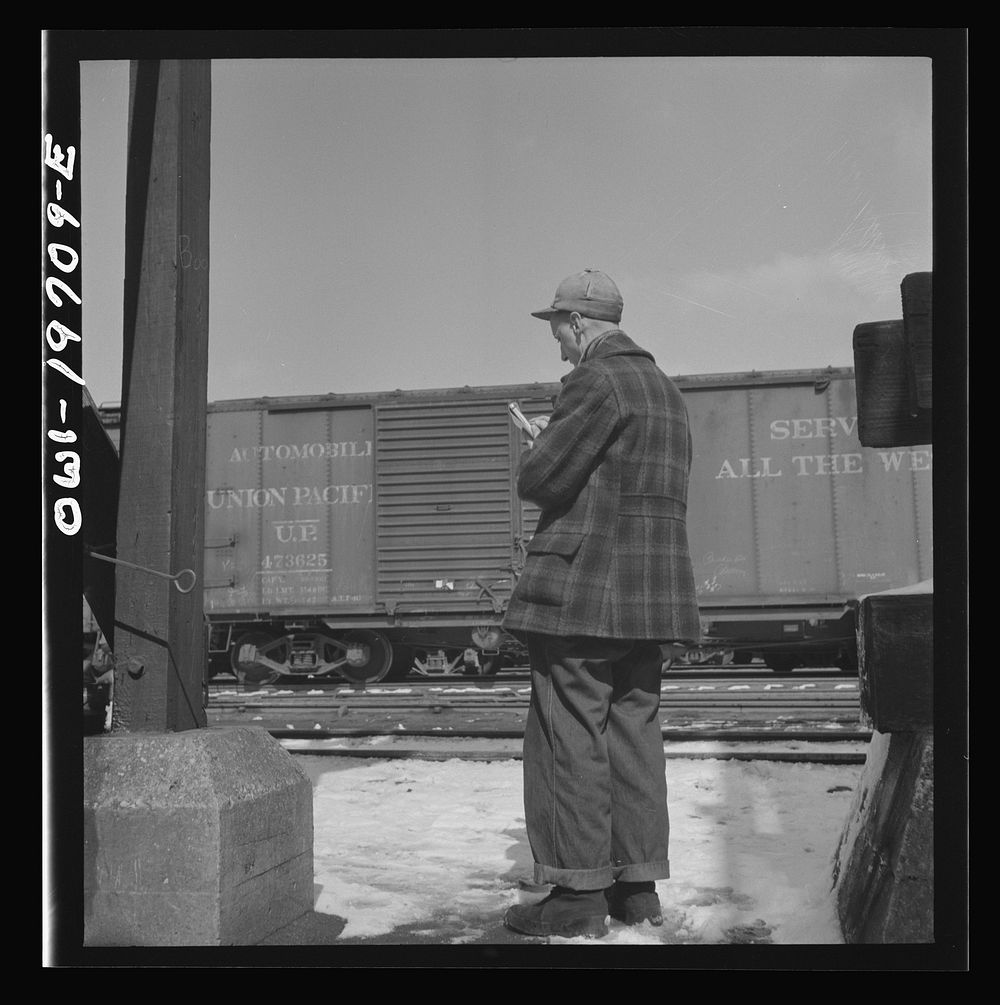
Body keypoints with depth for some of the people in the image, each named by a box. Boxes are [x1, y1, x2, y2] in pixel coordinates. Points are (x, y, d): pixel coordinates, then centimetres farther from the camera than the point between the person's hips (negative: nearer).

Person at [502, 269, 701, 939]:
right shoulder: (665, 388, 19)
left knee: (568, 738, -3)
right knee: (634, 733, 11)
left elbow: (539, 477, -16)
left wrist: (536, 457, 7)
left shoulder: (597, 381, -11)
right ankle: (638, 885, 17)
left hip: (584, 584, -9)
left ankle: (579, 894, 1)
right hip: (652, 589, 9)